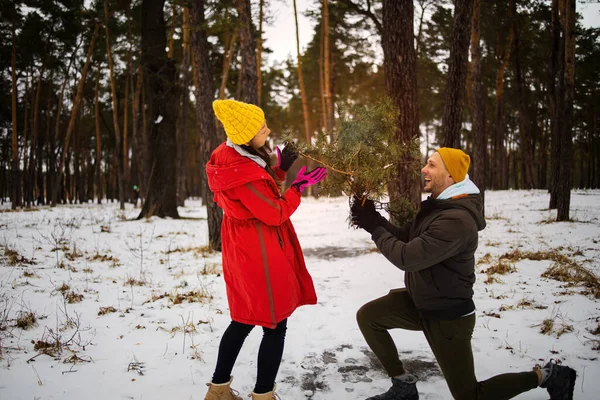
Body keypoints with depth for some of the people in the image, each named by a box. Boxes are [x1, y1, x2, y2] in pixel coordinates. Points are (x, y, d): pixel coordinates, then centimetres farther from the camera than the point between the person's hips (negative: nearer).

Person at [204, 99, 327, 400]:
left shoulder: (231, 156, 3)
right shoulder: (244, 173, -26)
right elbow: (274, 213, -18)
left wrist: (280, 169, 4)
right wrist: (298, 186, -10)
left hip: (242, 251, 10)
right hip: (260, 255, -10)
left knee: (244, 319, 21)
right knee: (275, 325, 5)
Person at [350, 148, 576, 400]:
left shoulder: (457, 220, -31)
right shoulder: (437, 205, 2)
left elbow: (406, 257, -32)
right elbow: (405, 237, 6)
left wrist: (374, 228, -20)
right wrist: (374, 218, -8)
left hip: (447, 316, -9)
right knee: (367, 316, 5)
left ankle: (547, 376, 19)